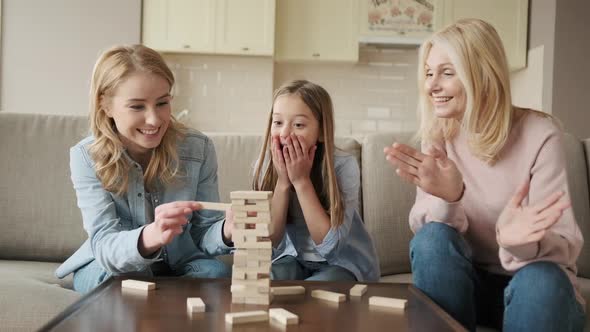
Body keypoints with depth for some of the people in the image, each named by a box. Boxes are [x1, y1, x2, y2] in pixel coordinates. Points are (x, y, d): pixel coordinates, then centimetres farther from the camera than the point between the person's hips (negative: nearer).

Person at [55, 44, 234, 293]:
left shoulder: (198, 149, -14)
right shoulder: (87, 157, -19)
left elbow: (202, 233, -10)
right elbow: (105, 246, -29)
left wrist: (228, 230, -35)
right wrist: (151, 236, -52)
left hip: (178, 263, 2)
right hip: (107, 265, -1)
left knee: (216, 272, -28)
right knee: (122, 275, -34)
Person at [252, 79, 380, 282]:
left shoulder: (343, 166, -21)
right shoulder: (266, 166, -11)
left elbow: (329, 246, -24)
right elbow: (270, 243, -13)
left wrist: (301, 180, -28)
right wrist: (283, 182, -24)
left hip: (345, 262, -2)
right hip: (294, 259, 2)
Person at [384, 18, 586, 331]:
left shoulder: (538, 133, -15)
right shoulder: (438, 136, -3)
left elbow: (565, 245, -19)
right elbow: (423, 227, -11)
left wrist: (524, 243, -43)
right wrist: (447, 199, -34)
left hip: (534, 283, -3)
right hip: (466, 281, 3)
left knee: (543, 279, -35)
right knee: (433, 238, -26)